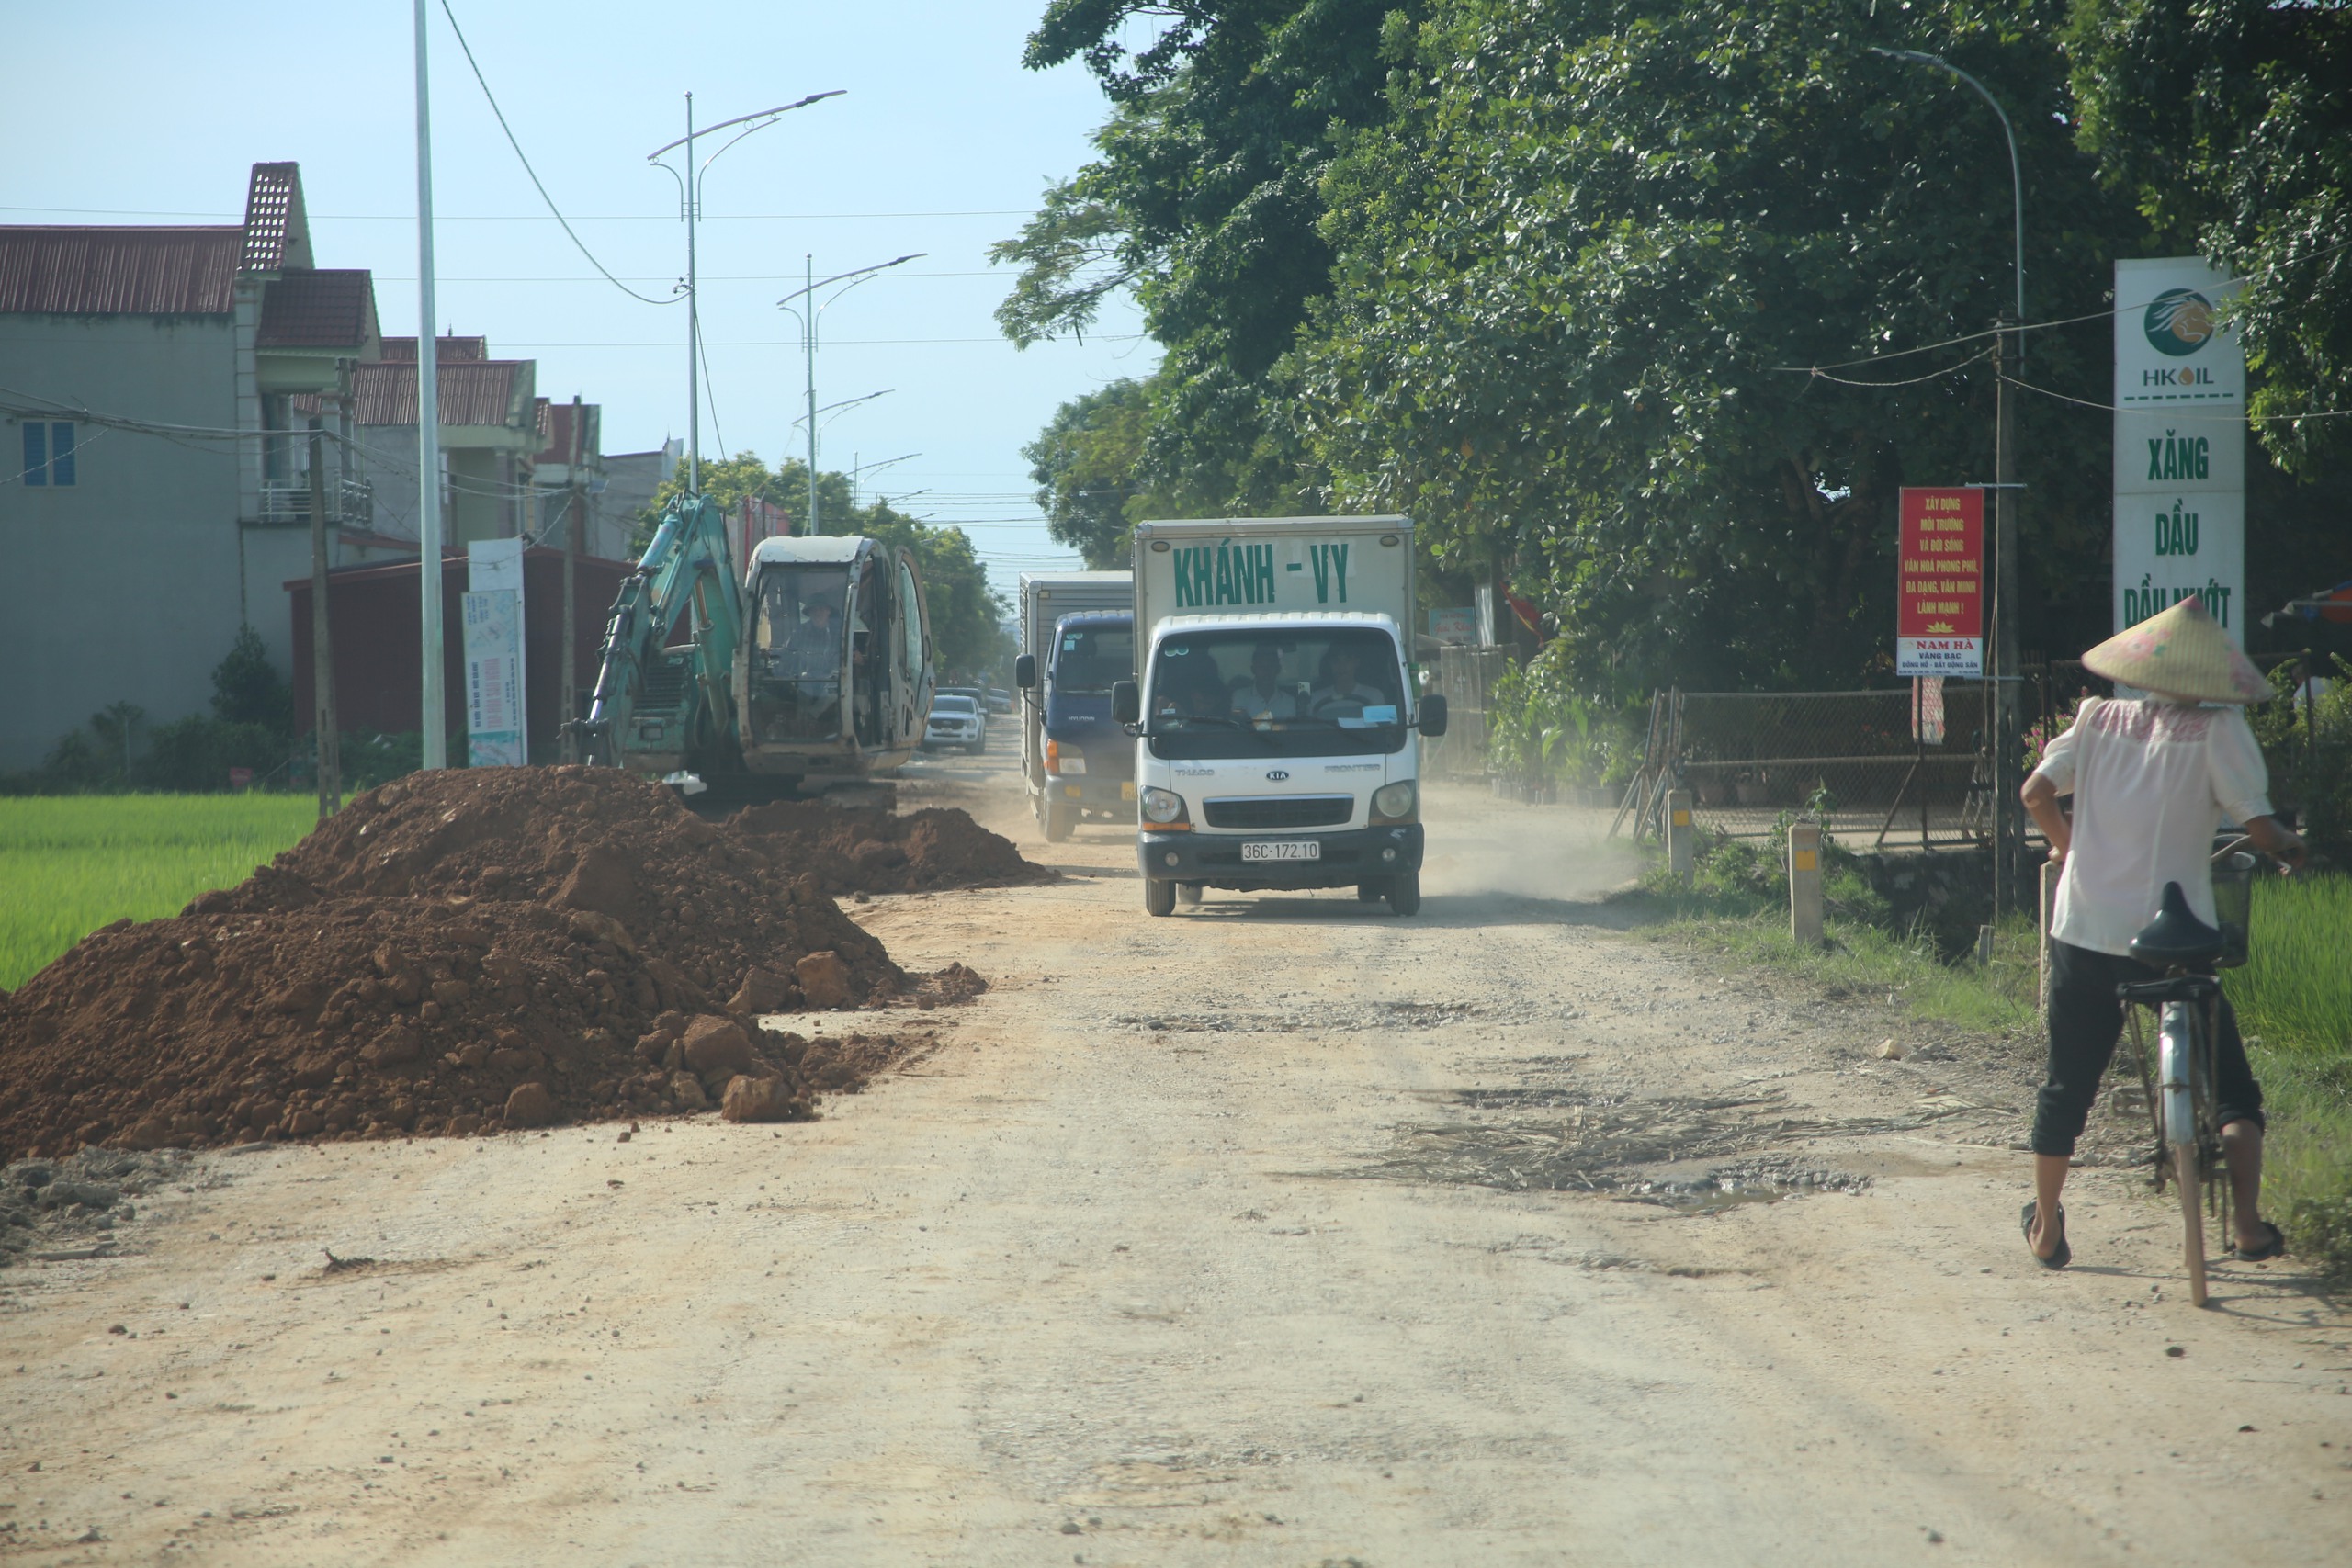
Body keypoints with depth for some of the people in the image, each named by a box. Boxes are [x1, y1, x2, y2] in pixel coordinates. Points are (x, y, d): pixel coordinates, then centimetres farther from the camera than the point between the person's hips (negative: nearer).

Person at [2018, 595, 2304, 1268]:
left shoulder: (2097, 719, 5)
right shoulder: (2218, 732, -6)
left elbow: (2036, 791, 4)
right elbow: (2258, 825, -11)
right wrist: (2290, 848, 10)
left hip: (2084, 935, 3)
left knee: (2066, 1089, 17)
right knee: (2233, 1091, 8)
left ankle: (2046, 1230, 23)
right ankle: (2248, 1226, -5)